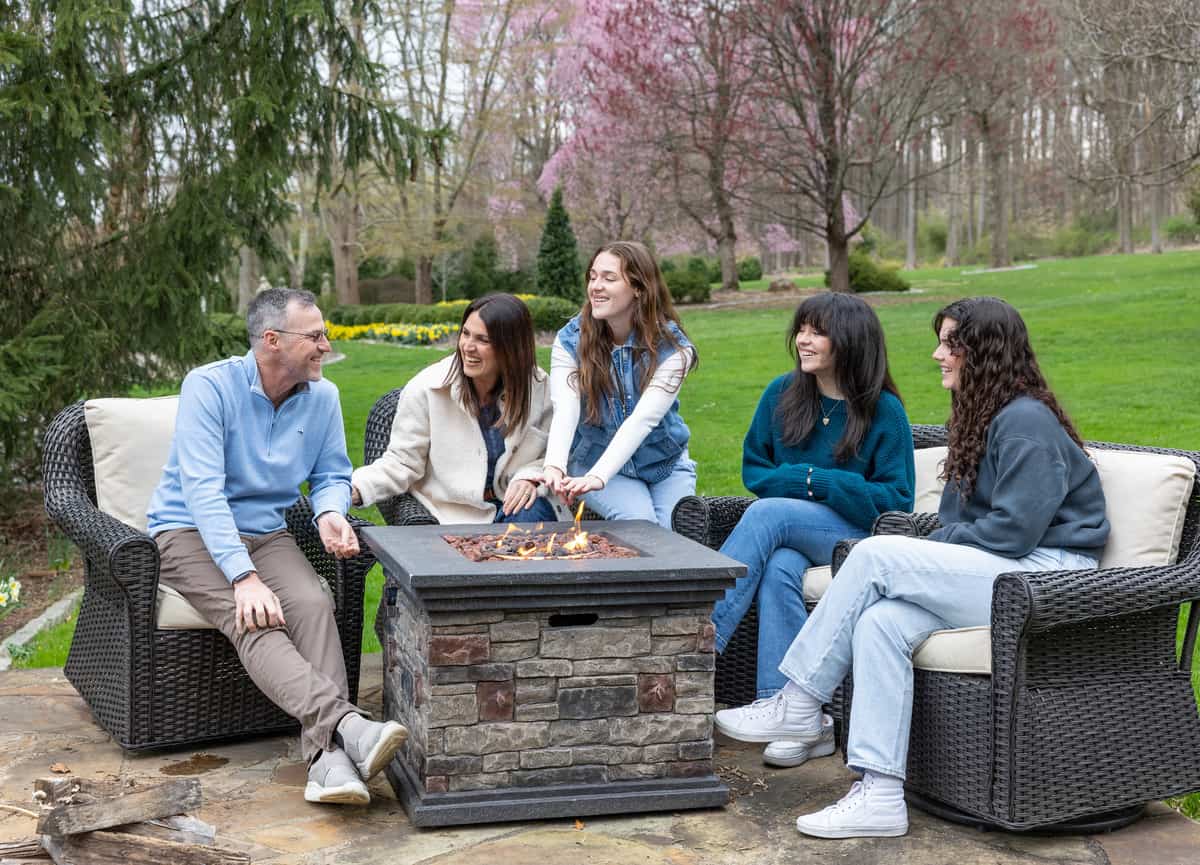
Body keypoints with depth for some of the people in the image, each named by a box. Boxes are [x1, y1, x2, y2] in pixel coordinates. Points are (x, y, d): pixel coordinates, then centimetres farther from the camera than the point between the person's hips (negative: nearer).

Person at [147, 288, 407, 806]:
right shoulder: (209, 386, -15)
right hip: (191, 532, -4)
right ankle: (349, 726, -50)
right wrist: (244, 576, -33)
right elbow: (203, 490, -23)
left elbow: (332, 476, 12)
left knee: (314, 605, -28)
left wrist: (330, 514, -14)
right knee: (255, 623, -32)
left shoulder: (322, 396, 2)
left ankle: (328, 756, -41)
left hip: (265, 533, 4)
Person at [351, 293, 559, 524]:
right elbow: (401, 462, -6)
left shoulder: (538, 387, -2)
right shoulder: (424, 390, -9)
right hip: (451, 514, -3)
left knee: (532, 515, -30)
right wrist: (356, 489, -23)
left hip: (508, 503, 3)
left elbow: (546, 454, 8)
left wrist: (529, 477, -14)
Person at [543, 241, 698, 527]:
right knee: (639, 523, -26)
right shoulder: (570, 341, -10)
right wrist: (555, 465, -46)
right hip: (595, 459, 0)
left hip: (665, 463, 0)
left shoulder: (672, 347, -16)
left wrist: (597, 477, -43)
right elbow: (565, 411, -25)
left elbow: (643, 419, -28)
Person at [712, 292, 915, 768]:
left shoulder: (884, 411, -3)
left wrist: (819, 483, -14)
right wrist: (802, 481, -6)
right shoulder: (782, 394, 9)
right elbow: (754, 469, 14)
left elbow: (896, 502, -6)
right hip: (790, 532, 4)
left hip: (856, 533, -3)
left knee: (767, 514, -31)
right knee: (778, 570, -33)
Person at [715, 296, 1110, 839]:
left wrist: (934, 548, -6)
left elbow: (1013, 530, -18)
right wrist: (926, 552, -1)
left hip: (1046, 574, -8)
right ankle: (880, 795, -27)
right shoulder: (979, 419, 21)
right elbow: (957, 522, 20)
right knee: (880, 622, -21)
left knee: (875, 556, -22)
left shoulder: (1026, 422, -11)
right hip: (987, 575, 8)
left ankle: (798, 706, -14)